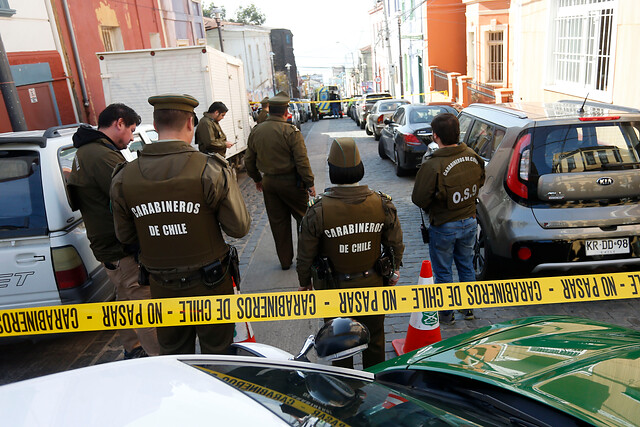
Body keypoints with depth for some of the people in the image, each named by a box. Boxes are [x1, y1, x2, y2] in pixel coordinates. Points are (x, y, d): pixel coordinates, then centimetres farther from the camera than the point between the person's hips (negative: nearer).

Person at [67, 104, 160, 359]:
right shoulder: (103, 155, -23)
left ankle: (133, 350, 40)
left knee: (126, 299, 24)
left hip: (107, 245, 11)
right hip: (123, 251, -11)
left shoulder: (84, 152, 13)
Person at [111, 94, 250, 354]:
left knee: (174, 354, 23)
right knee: (217, 353, 18)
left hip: (161, 287, 3)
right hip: (209, 284, -3)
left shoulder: (123, 178, -8)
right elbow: (239, 228, -15)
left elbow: (125, 236, 1)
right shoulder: (210, 170, -19)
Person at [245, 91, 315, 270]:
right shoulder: (291, 131, -14)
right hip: (291, 182, -5)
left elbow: (249, 160, 11)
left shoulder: (255, 131, 3)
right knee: (304, 218, 11)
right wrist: (310, 183, -8)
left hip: (269, 182, 5)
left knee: (278, 222, 12)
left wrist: (257, 179, 23)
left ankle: (285, 261, 21)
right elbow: (302, 161, -16)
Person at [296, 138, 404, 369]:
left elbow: (305, 255, -11)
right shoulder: (383, 204, -14)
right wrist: (393, 270, 18)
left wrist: (304, 282, 7)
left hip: (334, 289, -2)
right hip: (373, 286, 3)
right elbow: (395, 244, -1)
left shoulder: (317, 211, -22)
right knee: (374, 338, 24)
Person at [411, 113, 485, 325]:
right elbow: (479, 183, 9)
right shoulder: (473, 157, -7)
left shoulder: (432, 166, -28)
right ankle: (468, 307, 37)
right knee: (466, 266, 23)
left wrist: (431, 207, 2)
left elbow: (418, 198, -19)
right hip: (469, 222, 6)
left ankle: (446, 313, 26)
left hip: (444, 226, -6)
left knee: (443, 272, 12)